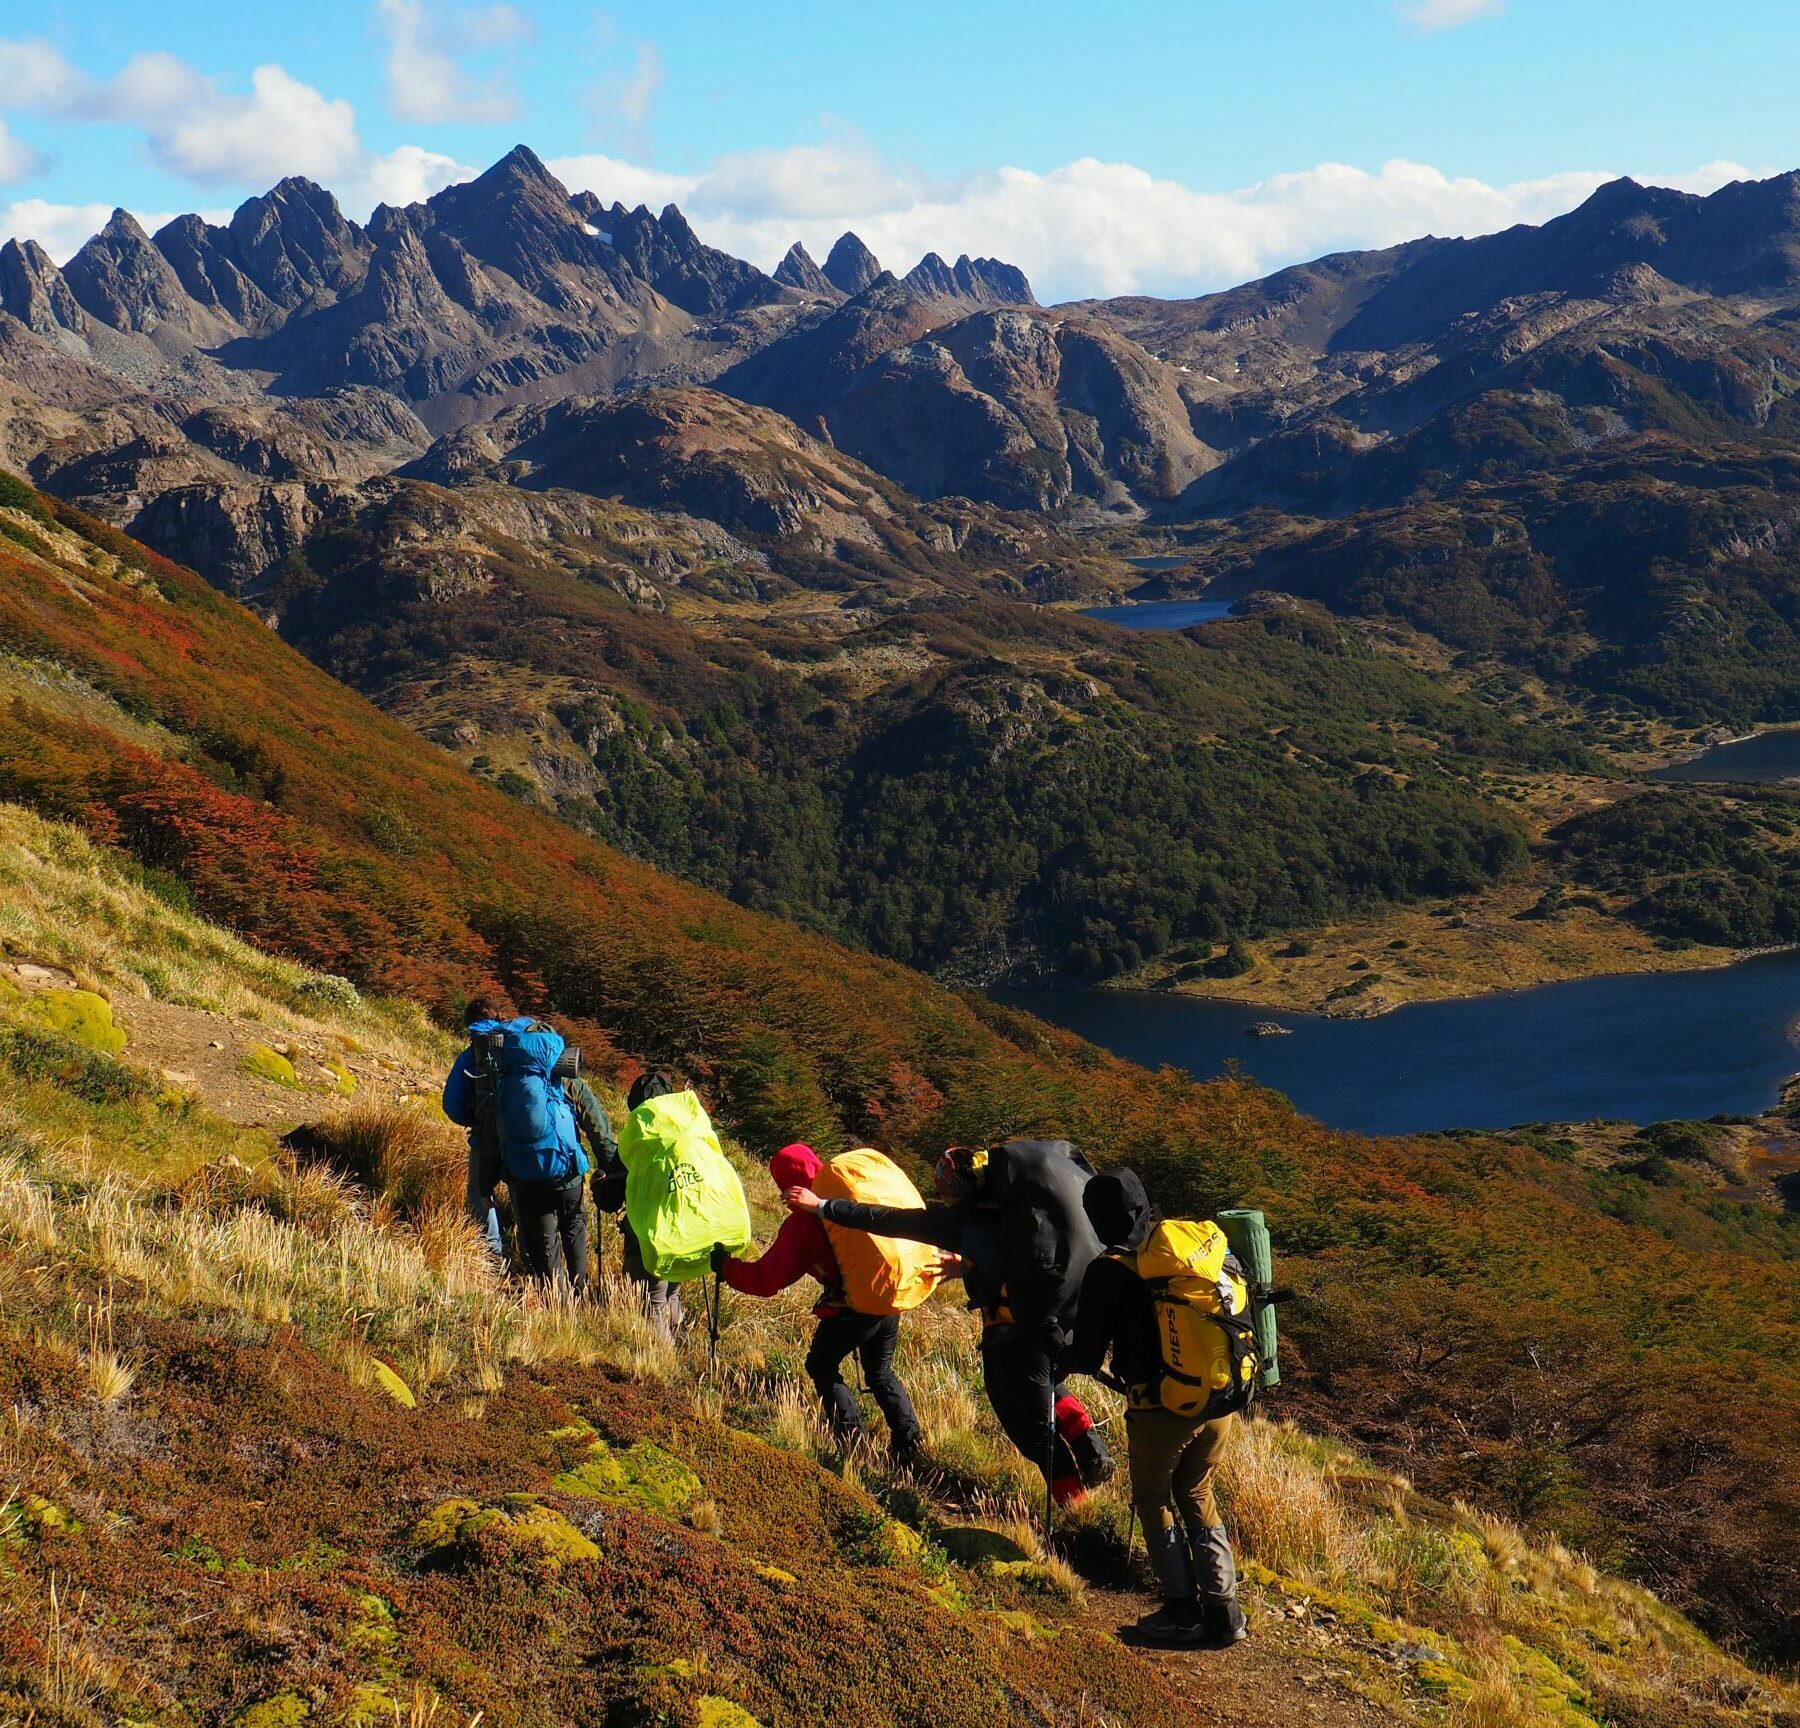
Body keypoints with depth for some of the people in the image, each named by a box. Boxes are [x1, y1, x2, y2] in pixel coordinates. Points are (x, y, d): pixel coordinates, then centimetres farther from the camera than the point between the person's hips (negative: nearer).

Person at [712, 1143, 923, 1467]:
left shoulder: (801, 1222, -8)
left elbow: (767, 1279, -7)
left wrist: (725, 1266, 8)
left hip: (849, 1309, -6)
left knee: (821, 1368, 19)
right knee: (880, 1372, 26)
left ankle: (855, 1443, 8)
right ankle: (908, 1444, 16)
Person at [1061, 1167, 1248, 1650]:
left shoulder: (1110, 1271, -12)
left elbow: (1087, 1358, -8)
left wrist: (1052, 1359, 14)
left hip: (1161, 1409, -5)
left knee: (1153, 1500, 18)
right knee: (1197, 1496, 23)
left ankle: (1183, 1611, 16)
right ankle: (1223, 1610, 21)